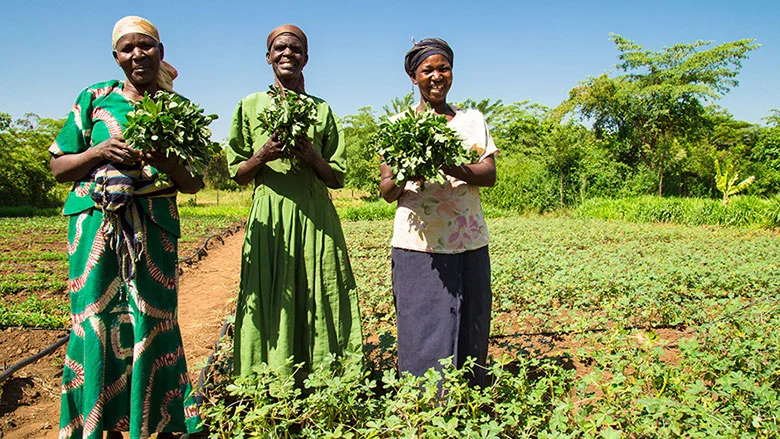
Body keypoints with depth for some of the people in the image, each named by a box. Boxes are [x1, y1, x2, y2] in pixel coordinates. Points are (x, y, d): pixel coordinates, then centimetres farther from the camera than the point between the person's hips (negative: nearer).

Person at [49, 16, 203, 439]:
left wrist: (166, 162, -12)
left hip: (153, 228, 0)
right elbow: (58, 167, 10)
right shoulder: (94, 97, 9)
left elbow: (193, 184, 8)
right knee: (97, 320, 1)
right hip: (95, 224, 1)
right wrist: (101, 152, -9)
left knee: (152, 320, -1)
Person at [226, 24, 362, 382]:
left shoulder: (322, 110, 12)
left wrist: (312, 157, -11)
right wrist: (263, 156, -11)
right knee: (271, 306, -1)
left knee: (317, 302, 1)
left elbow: (337, 178, 9)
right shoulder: (250, 106, 10)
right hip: (269, 216, -1)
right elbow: (237, 174, 9)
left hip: (315, 218, 1)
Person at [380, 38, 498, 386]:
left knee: (470, 333, 8)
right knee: (422, 335, -1)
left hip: (469, 243, 2)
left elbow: (489, 175, 1)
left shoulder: (472, 120, 14)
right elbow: (386, 191, 2)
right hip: (417, 245, -2)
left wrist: (453, 168, -20)